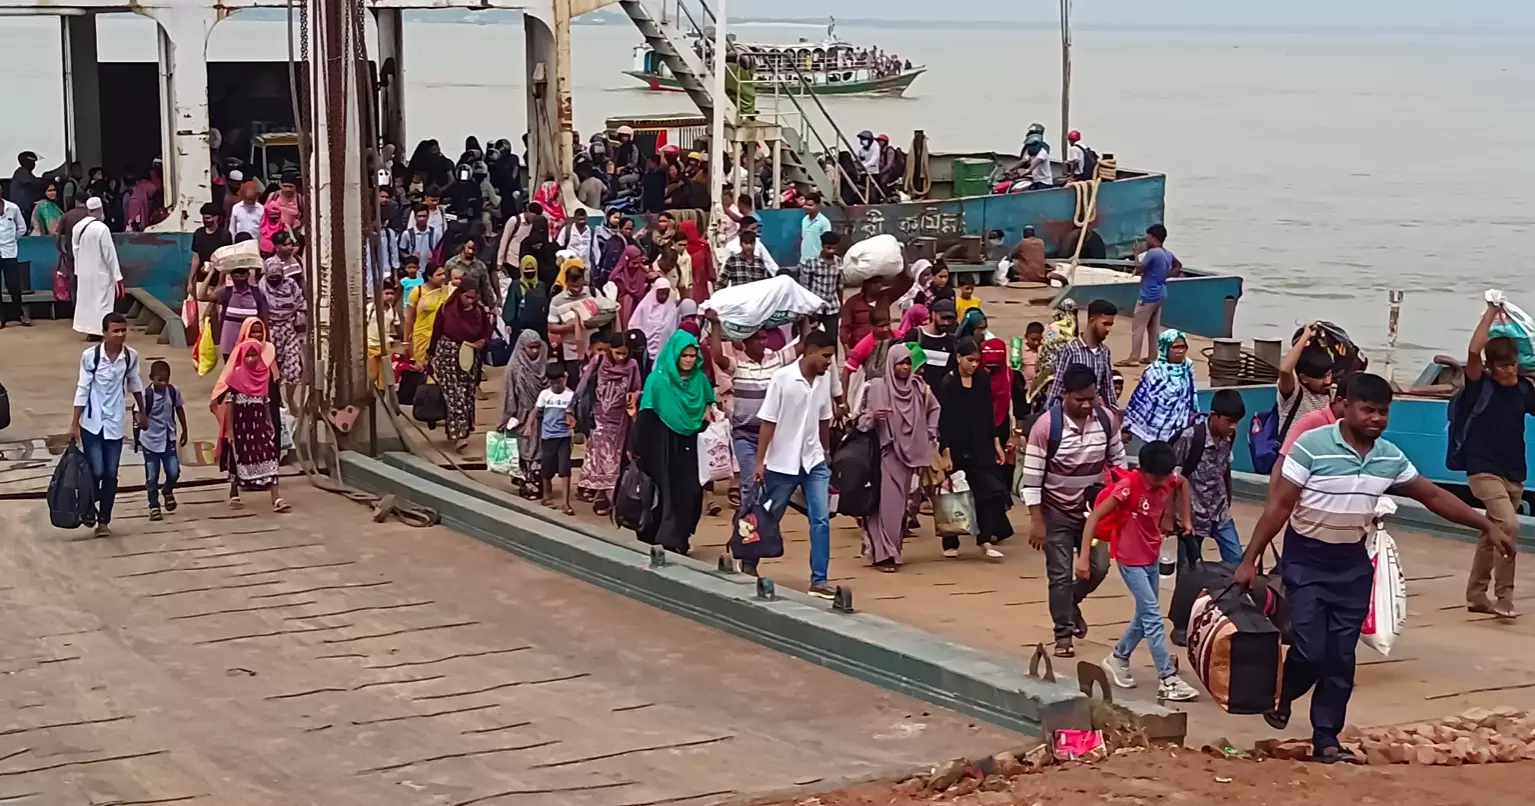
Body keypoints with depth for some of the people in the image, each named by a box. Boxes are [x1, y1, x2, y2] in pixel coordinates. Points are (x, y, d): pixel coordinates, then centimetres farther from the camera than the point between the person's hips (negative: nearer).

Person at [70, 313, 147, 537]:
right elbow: (82, 389, -9)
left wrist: (142, 413, 20)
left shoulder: (131, 356, -5)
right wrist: (75, 423, -10)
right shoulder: (90, 356, -14)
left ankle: (104, 520, 16)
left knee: (111, 474, 5)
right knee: (96, 472, -6)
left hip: (115, 424, 3)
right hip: (92, 423, -3)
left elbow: (135, 384, 12)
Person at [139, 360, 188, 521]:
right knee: (152, 476, 4)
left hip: (169, 439, 3)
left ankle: (168, 491, 30)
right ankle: (154, 506, 19)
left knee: (174, 472, -3)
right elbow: (141, 415, -26)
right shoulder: (146, 395, -18)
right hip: (150, 440, -3)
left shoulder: (174, 392, -7)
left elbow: (179, 409, 10)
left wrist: (184, 431, 16)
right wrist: (143, 422, -49)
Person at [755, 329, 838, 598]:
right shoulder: (782, 378, -14)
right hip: (781, 463, -4)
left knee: (821, 519, -7)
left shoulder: (824, 381, 1)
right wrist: (760, 462, -14)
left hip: (814, 461, 4)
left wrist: (826, 452, 19)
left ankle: (819, 580, -3)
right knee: (768, 519, 10)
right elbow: (768, 422, -12)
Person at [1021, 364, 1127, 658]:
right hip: (1057, 512, -4)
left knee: (1098, 567, 5)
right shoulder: (1046, 425, -21)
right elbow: (1032, 476, -18)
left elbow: (1117, 460, 7)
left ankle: (1071, 602, 34)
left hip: (1093, 509, 4)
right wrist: (1037, 521, -18)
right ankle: (1063, 634, 15)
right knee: (1061, 575, 1)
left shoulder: (1106, 419, -8)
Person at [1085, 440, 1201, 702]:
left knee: (1145, 614, 15)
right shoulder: (1129, 485, -26)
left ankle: (1117, 659, 34)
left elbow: (1184, 483, 18)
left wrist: (1186, 518, 12)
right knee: (1153, 615, -10)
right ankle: (1168, 679, -9)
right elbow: (1094, 517, -25)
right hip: (1130, 560, -7)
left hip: (1152, 558, 7)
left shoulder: (1168, 479, -8)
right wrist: (1084, 556, -29)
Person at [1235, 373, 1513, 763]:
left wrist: (1487, 526, 7)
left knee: (1341, 657, 5)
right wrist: (1250, 559, -15)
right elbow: (1279, 505, -15)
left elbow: (1434, 496, 10)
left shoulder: (1391, 457, -2)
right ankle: (1283, 698, 22)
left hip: (1352, 564, 5)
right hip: (1305, 560, -5)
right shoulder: (1312, 446, -18)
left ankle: (1326, 738, 14)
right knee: (1310, 650, -9)